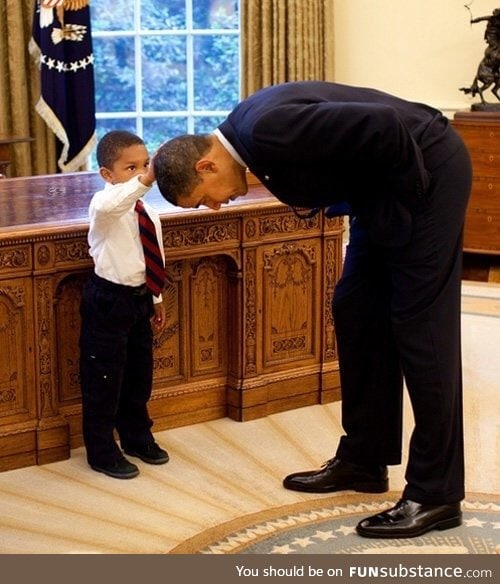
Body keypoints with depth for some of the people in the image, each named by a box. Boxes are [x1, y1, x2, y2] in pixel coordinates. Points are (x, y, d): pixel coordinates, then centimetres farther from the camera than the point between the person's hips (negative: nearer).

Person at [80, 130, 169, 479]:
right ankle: (102, 451, 14)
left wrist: (156, 298, 22)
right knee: (104, 379, 2)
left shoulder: (149, 214, 6)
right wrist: (145, 181, -56)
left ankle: (137, 437, 38)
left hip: (139, 299, 8)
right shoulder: (105, 205, -19)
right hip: (108, 301, -8)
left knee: (140, 374, 19)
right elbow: (108, 205, -46)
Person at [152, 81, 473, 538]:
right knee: (356, 313, 12)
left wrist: (409, 192, -18)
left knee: (420, 329, -7)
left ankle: (436, 495, 1)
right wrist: (316, 200, -2)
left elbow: (384, 125, -32)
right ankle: (363, 460, 24)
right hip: (380, 188, 10)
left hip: (426, 168, -10)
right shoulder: (247, 130, 2)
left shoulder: (268, 130, -28)